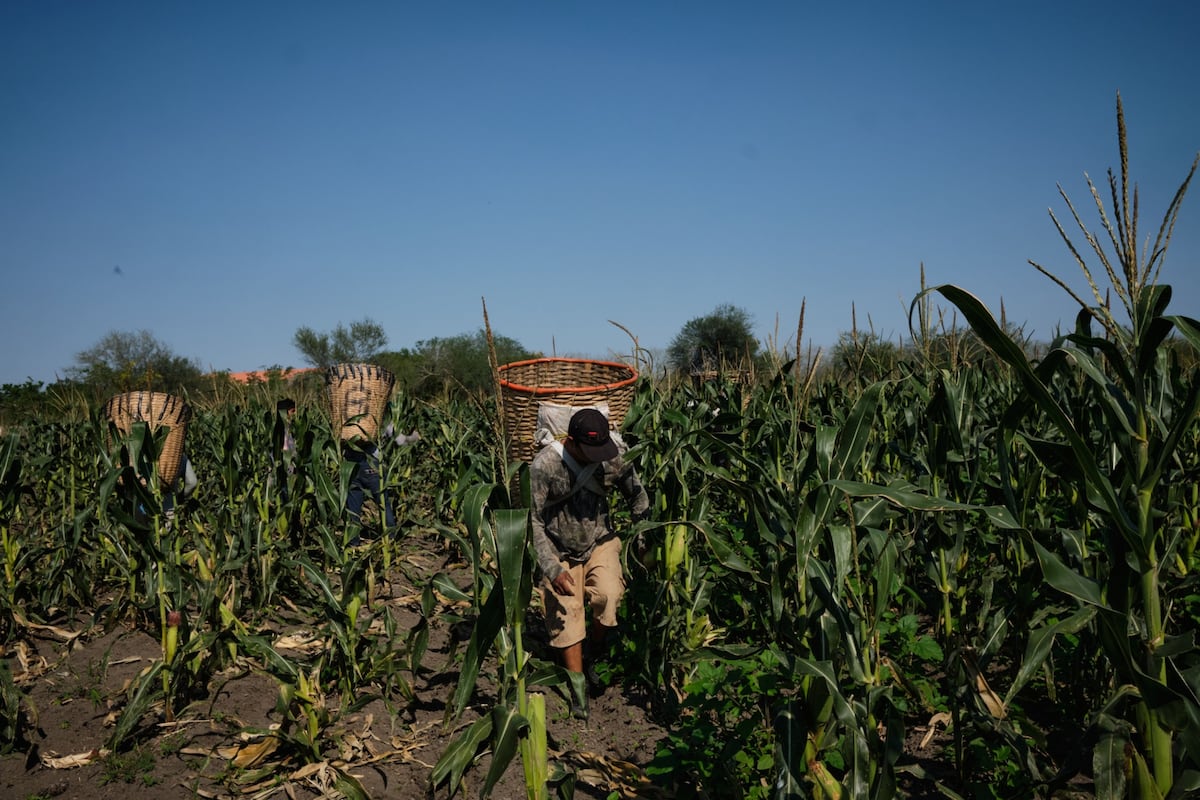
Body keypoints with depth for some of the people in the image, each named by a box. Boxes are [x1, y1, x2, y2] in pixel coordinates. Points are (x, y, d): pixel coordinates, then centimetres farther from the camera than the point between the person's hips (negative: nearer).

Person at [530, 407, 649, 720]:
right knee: (565, 613, -5)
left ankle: (591, 654, 6)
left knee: (609, 596, -21)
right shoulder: (544, 466, -22)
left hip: (600, 541, 1)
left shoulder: (615, 456, -13)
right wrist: (552, 570, -24)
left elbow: (637, 495, 4)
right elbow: (532, 521, -18)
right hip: (559, 551, -1)